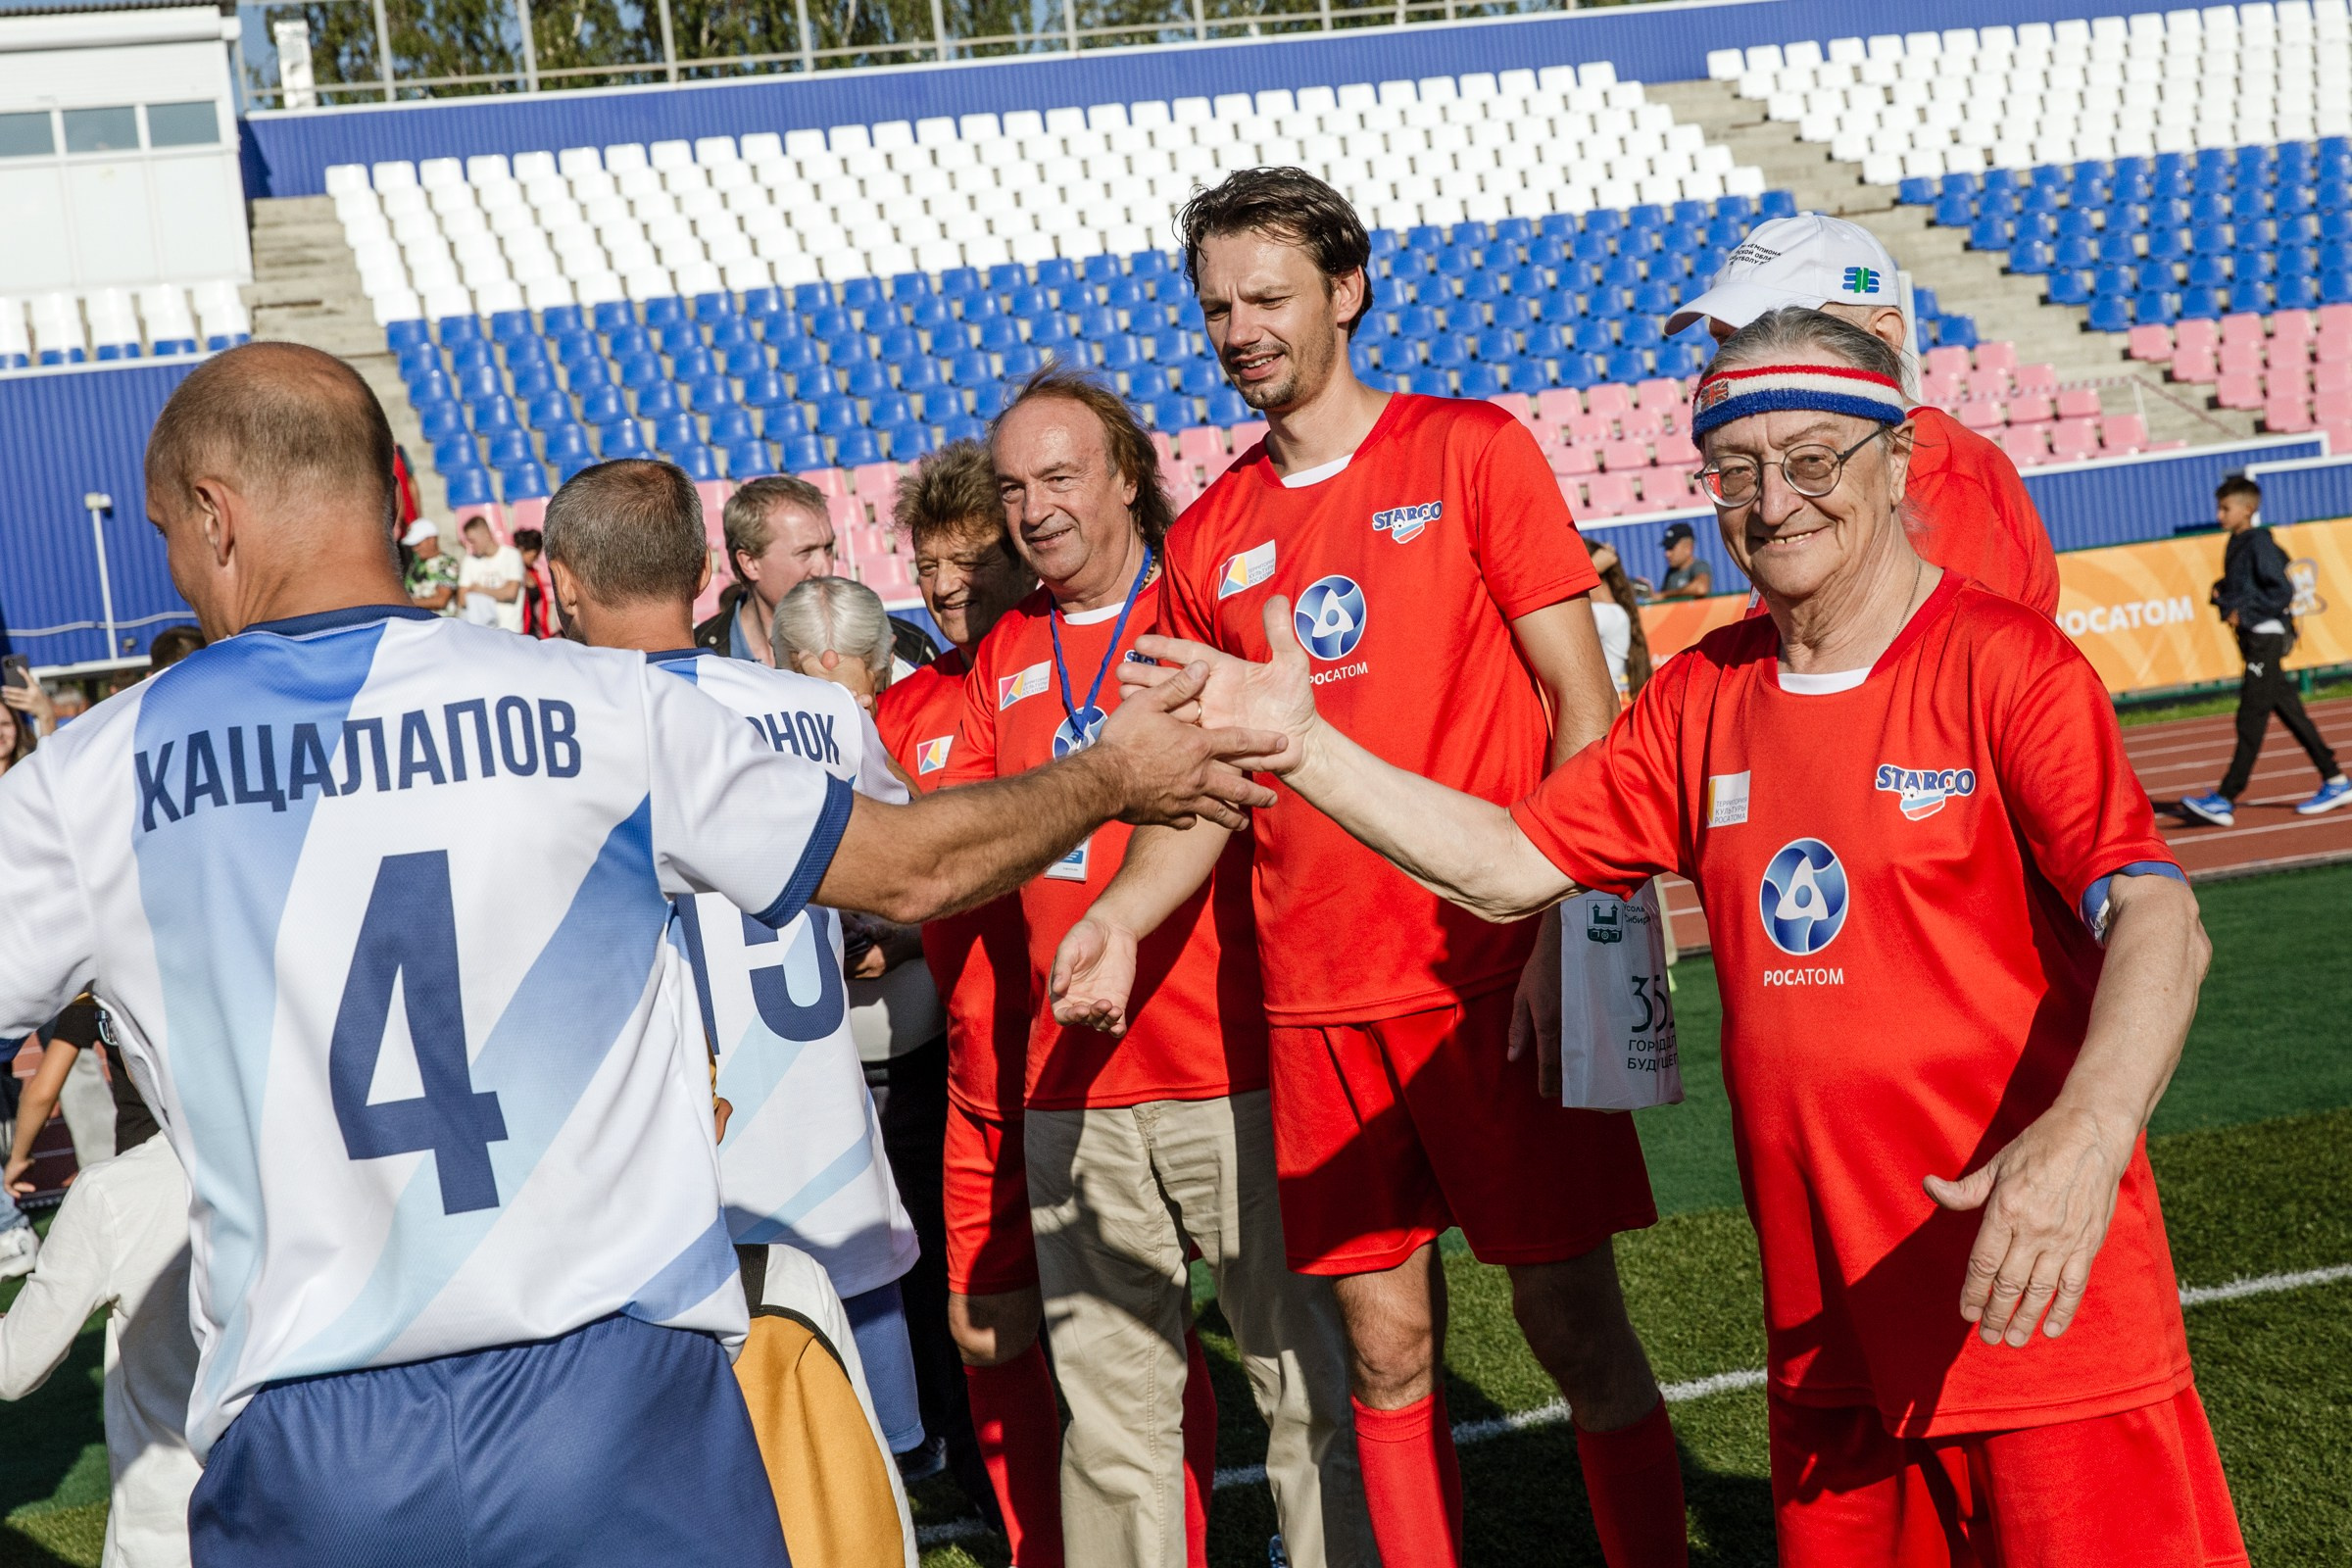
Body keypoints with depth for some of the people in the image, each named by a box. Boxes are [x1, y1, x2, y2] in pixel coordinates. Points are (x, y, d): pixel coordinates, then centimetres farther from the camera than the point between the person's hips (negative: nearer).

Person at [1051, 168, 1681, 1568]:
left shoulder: (1471, 450, 0)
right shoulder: (1209, 538, 12)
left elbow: (1582, 703, -3)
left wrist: (1563, 924, -13)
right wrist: (1123, 914, -5)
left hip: (1495, 971, -3)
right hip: (1319, 998, 4)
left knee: (1572, 1319, 1)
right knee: (1388, 1346, 7)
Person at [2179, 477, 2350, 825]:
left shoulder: (2260, 543, -13)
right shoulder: (2236, 544, 13)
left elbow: (2282, 592, -17)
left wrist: (2244, 612, -17)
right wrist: (2223, 595, 6)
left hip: (2267, 636, -10)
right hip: (2253, 639, 10)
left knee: (2251, 720, -10)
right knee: (2290, 712, 12)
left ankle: (2225, 801, -14)